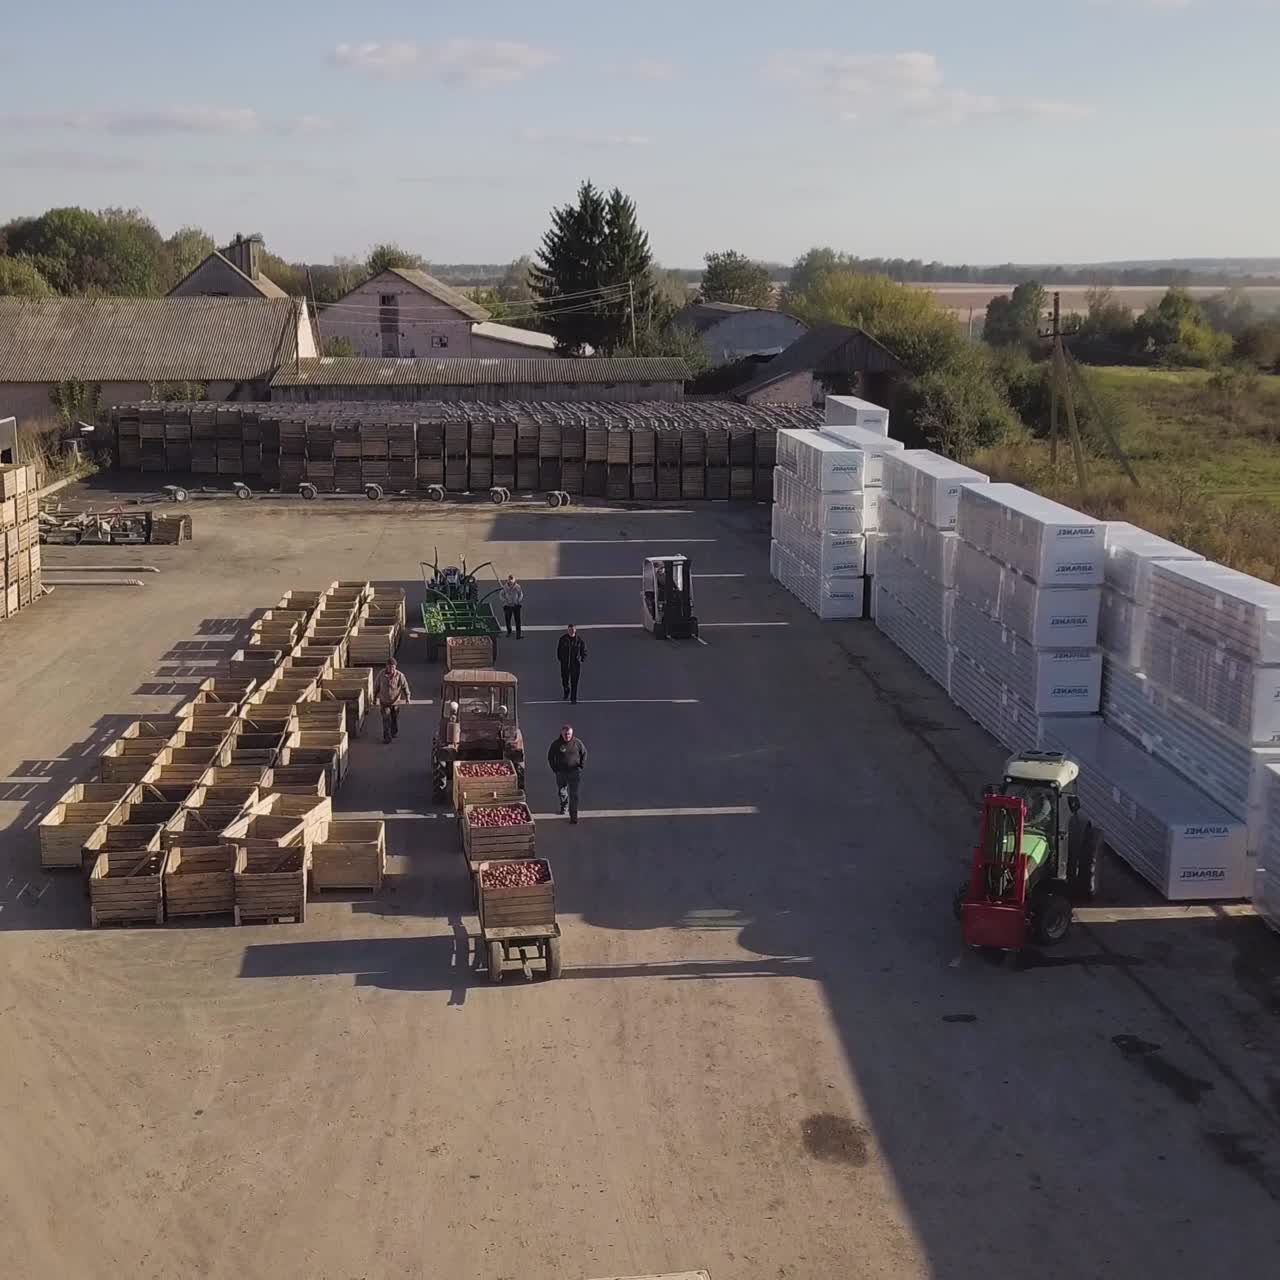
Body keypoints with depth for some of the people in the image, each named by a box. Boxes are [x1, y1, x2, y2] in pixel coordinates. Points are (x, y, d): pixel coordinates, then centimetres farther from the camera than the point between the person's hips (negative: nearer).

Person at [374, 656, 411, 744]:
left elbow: (405, 686, -3)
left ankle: (394, 733, 39)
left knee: (395, 718, 15)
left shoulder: (399, 675, -15)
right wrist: (375, 697, 10)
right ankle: (387, 737, -1)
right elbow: (377, 686, 2)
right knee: (386, 719, -7)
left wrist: (407, 697, -5)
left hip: (396, 701, 1)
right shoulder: (381, 674, -11)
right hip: (384, 701, -1)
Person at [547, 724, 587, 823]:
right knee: (562, 791, 21)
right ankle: (564, 806, 49)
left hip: (574, 771, -2)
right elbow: (550, 757, 5)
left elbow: (584, 753, 8)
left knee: (573, 794, -8)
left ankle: (573, 816, -5)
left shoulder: (577, 742, -7)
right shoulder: (556, 744, -8)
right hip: (561, 772, 2)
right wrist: (555, 769, -1)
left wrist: (581, 766, 1)